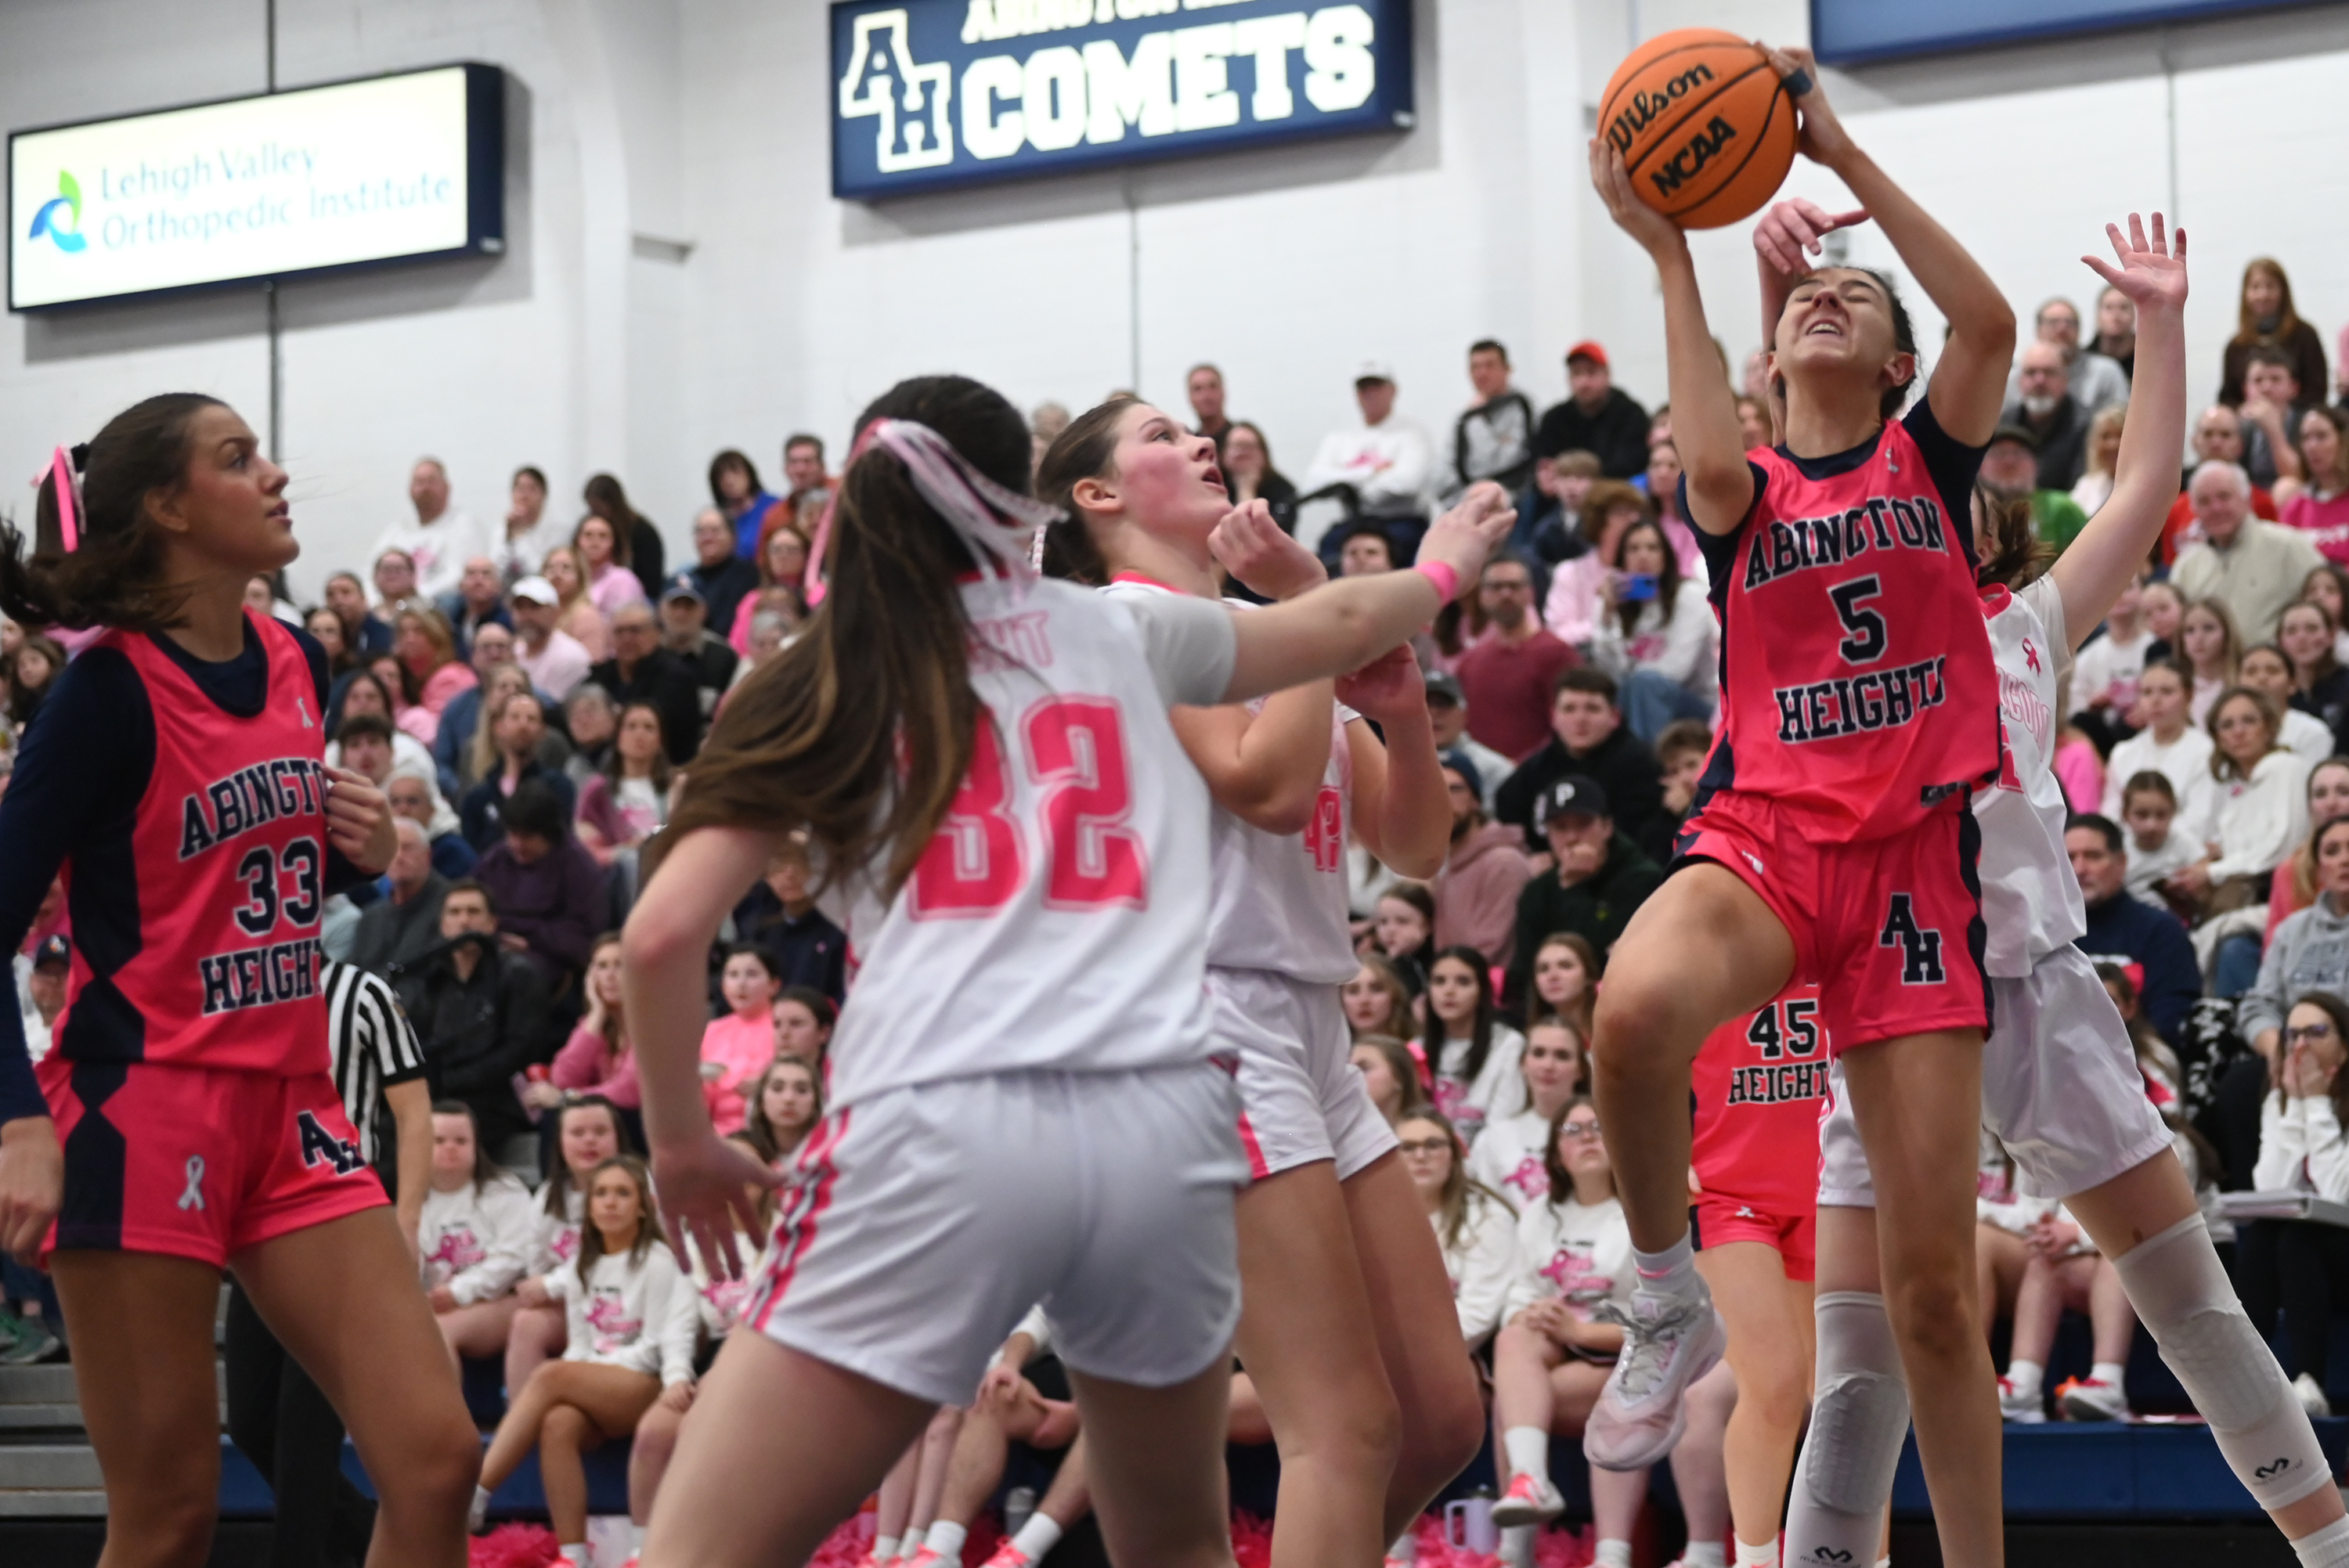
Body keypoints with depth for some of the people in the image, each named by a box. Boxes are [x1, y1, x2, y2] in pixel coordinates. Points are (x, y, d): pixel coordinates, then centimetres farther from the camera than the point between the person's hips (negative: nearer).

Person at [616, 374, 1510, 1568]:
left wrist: (681, 1142, 17)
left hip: (935, 1125, -3)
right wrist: (1441, 567, 57)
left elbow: (664, 932, 3)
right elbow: (1340, 627, 36)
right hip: (1161, 1118, 3)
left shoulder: (820, 684, 13)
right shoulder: (1119, 635, 18)